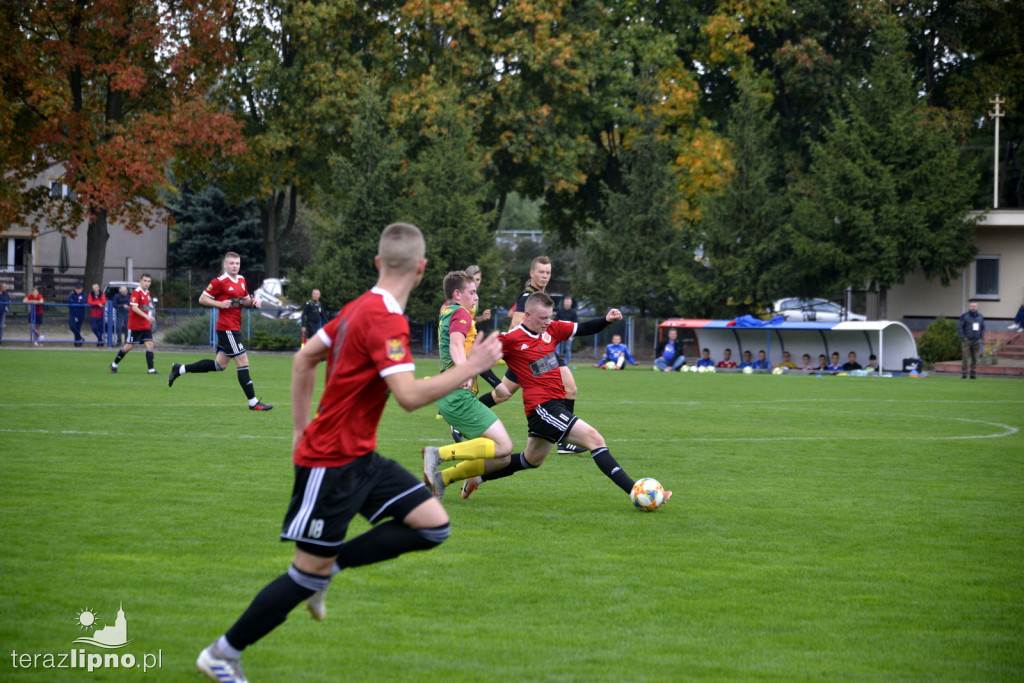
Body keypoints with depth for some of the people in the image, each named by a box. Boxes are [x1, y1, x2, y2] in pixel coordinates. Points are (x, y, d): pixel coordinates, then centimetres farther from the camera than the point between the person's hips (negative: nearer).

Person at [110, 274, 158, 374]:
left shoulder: (147, 293, 11)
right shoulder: (136, 292, -13)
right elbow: (134, 308, -22)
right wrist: (147, 316, -29)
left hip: (145, 325, 7)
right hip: (134, 325, -7)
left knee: (149, 345, -5)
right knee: (129, 346, 1)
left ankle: (151, 369, -8)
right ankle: (114, 364, 19)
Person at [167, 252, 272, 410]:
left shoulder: (241, 281, 14)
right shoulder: (219, 281, -10)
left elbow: (245, 300, 26)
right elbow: (202, 299, -6)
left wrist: (253, 302, 4)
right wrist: (220, 304, -19)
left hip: (235, 328, 9)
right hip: (227, 328, -9)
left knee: (220, 364, 14)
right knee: (243, 362, -9)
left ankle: (180, 369, 24)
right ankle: (253, 402, -6)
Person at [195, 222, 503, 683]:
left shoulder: (361, 307, 8)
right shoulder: (385, 320, -21)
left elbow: (304, 358, 17)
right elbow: (409, 396, -31)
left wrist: (301, 429, 20)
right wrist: (470, 368, -23)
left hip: (359, 457, 9)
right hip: (332, 463, -9)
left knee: (433, 525, 2)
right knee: (309, 572, -2)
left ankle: (327, 569, 9)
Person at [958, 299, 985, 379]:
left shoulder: (980, 317, 12)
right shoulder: (964, 316, -1)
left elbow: (983, 328, 22)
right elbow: (959, 327, -1)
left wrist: (982, 336, 9)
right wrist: (962, 337, -10)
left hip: (977, 341, 3)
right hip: (967, 340, -3)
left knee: (975, 358, 2)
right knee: (965, 358, -8)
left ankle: (972, 373, 8)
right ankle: (964, 373, -4)